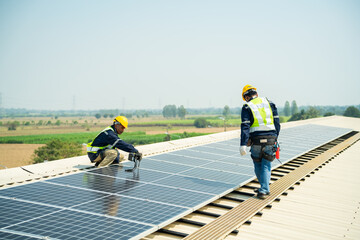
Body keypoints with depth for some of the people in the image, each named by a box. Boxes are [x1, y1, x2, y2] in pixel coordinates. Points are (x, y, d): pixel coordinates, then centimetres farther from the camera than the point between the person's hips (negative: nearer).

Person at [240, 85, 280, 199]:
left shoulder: (247, 107, 1)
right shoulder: (268, 103, 11)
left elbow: (245, 127, -8)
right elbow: (277, 122, 9)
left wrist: (243, 145, -11)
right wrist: (275, 137, 18)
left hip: (257, 140, -2)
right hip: (271, 138, 2)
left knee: (258, 166, 15)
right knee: (266, 166, 7)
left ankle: (265, 188, 25)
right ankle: (264, 189, -3)